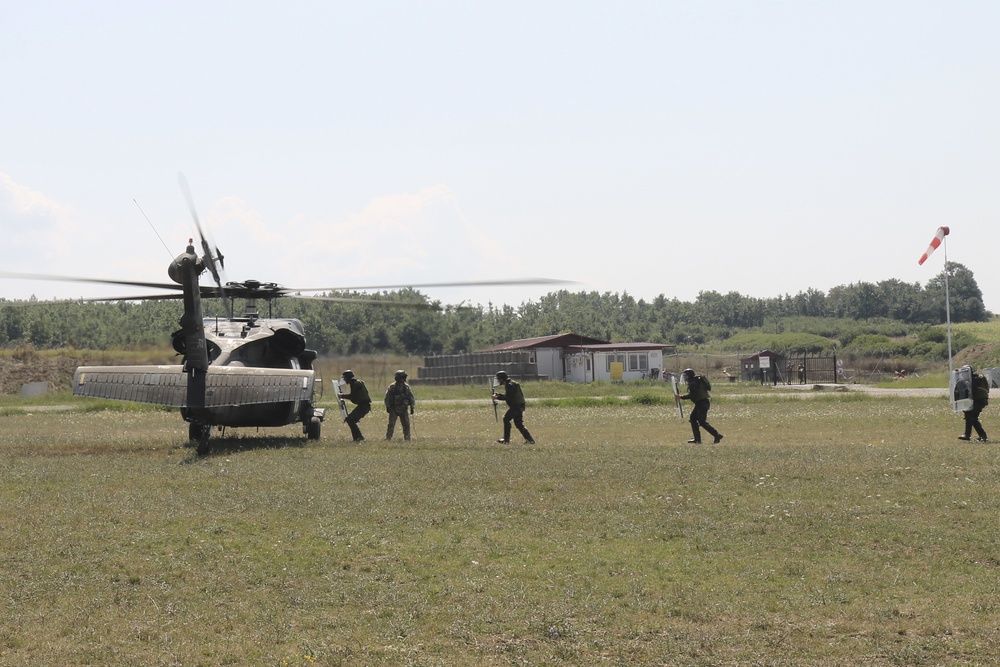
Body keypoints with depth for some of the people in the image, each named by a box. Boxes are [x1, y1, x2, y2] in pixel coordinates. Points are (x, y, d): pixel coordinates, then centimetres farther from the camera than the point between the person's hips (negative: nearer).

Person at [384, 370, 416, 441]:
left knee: (406, 424, 3)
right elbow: (387, 397, -3)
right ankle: (388, 438, -4)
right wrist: (387, 406, -7)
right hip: (394, 409, -3)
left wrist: (412, 407, 5)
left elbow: (411, 397, 10)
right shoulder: (392, 387, -5)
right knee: (391, 424, -8)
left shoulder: (407, 387, 6)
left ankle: (407, 438, 13)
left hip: (404, 409, 3)